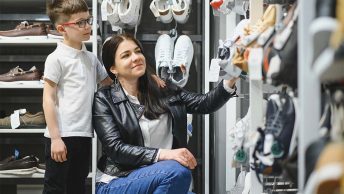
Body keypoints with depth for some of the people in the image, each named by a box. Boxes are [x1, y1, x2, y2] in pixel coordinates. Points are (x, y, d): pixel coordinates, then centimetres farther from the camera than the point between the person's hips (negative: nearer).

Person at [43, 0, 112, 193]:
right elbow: (48, 99, -10)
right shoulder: (56, 58, -9)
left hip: (84, 134, 7)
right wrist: (55, 137, -16)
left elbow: (109, 82, 22)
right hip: (62, 135, -7)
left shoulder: (91, 58, 11)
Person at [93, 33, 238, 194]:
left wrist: (229, 82, -18)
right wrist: (162, 154, -25)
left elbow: (204, 104, 2)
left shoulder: (163, 89, 12)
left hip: (157, 179, 4)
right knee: (177, 171, -29)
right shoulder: (104, 100, -2)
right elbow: (115, 148, -13)